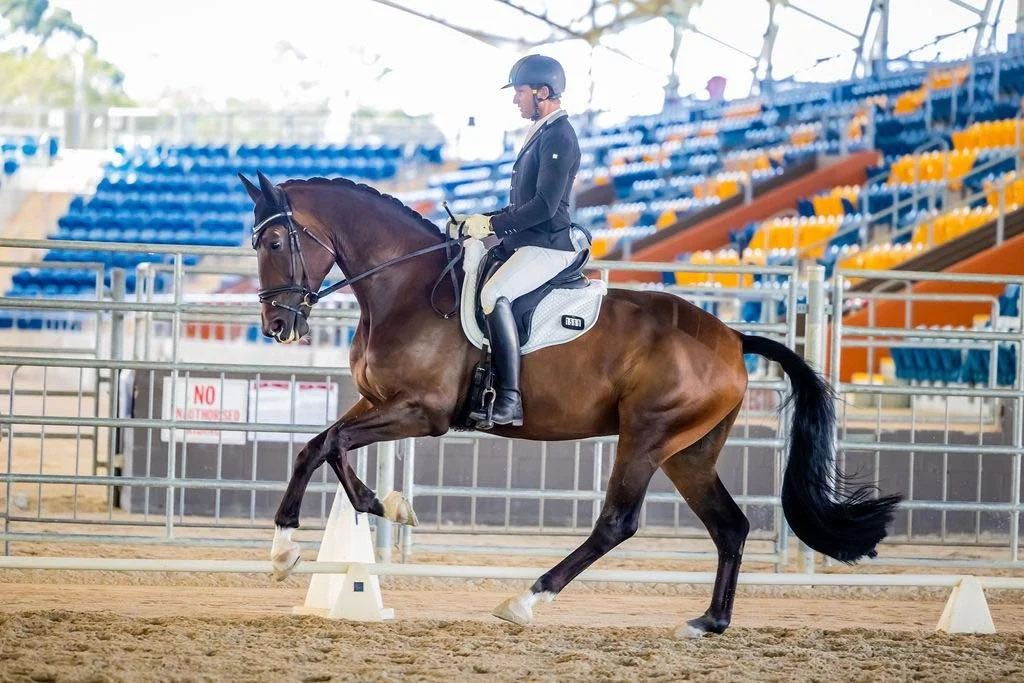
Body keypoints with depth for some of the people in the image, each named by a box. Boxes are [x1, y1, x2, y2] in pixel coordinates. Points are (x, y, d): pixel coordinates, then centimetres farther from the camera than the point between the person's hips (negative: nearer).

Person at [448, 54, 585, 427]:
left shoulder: (558, 137, -13)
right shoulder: (540, 134, 19)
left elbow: (544, 206, -21)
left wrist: (492, 224, -19)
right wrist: (480, 222, 13)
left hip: (548, 245, -11)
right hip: (523, 242, 11)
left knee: (493, 294, -31)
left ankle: (509, 400, -34)